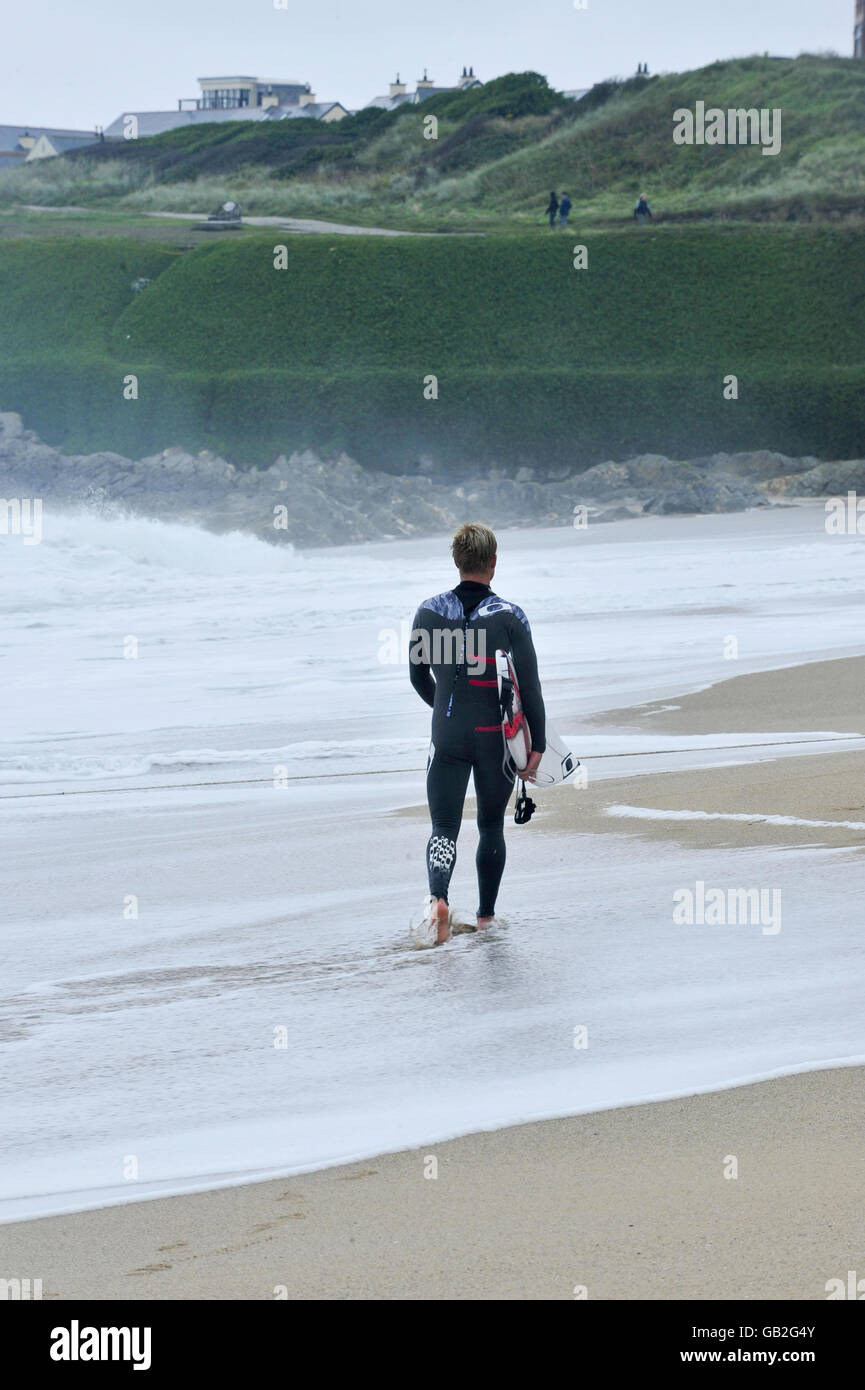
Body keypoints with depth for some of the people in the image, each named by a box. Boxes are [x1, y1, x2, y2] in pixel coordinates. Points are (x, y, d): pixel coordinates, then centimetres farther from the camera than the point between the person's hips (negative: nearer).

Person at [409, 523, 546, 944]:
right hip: (497, 737, -1)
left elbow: (418, 677, 10)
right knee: (491, 826, 17)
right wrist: (537, 744, -2)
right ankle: (486, 916, 22)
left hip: (448, 735, 1)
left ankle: (438, 896, -27)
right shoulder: (510, 616, -10)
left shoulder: (429, 611, -2)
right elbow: (530, 685, -9)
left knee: (444, 827, 1)